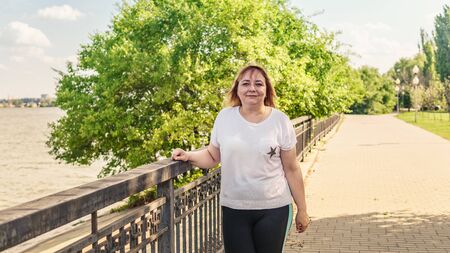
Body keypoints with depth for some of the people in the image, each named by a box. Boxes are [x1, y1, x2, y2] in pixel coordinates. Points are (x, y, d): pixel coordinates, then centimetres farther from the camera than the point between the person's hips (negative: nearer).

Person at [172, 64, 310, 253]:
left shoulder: (280, 121, -5)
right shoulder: (224, 117, -1)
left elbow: (292, 169, 0)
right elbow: (212, 156, 9)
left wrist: (302, 209, 2)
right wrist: (188, 156, -9)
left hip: (274, 209, -1)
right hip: (233, 209, 1)